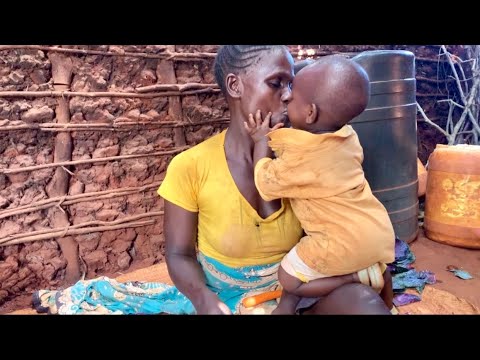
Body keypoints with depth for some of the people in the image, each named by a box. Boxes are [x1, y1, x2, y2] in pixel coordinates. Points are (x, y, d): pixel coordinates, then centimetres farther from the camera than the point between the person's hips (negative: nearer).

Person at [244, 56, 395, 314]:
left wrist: (261, 141, 2)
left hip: (346, 242, -9)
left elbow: (266, 184, -8)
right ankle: (371, 269, 12)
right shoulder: (347, 136, -1)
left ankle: (357, 276, -1)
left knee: (289, 280, 5)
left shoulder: (301, 158, -24)